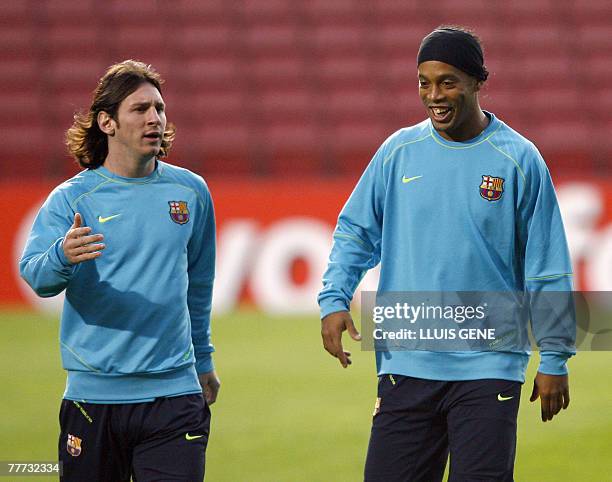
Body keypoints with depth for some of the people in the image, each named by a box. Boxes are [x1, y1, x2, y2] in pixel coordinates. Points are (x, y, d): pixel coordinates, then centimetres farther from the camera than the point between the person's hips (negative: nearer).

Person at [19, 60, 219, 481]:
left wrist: (203, 359, 27)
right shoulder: (71, 198, -3)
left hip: (174, 396, 2)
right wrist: (63, 257, -39)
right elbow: (35, 275, -17)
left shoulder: (192, 192, 8)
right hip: (94, 396, -2)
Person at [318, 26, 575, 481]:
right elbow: (355, 233, 13)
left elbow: (547, 268, 1)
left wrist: (554, 358, 0)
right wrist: (333, 300, -4)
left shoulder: (519, 160, -1)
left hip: (488, 370, -3)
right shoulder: (398, 151, 6)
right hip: (405, 366, 3)